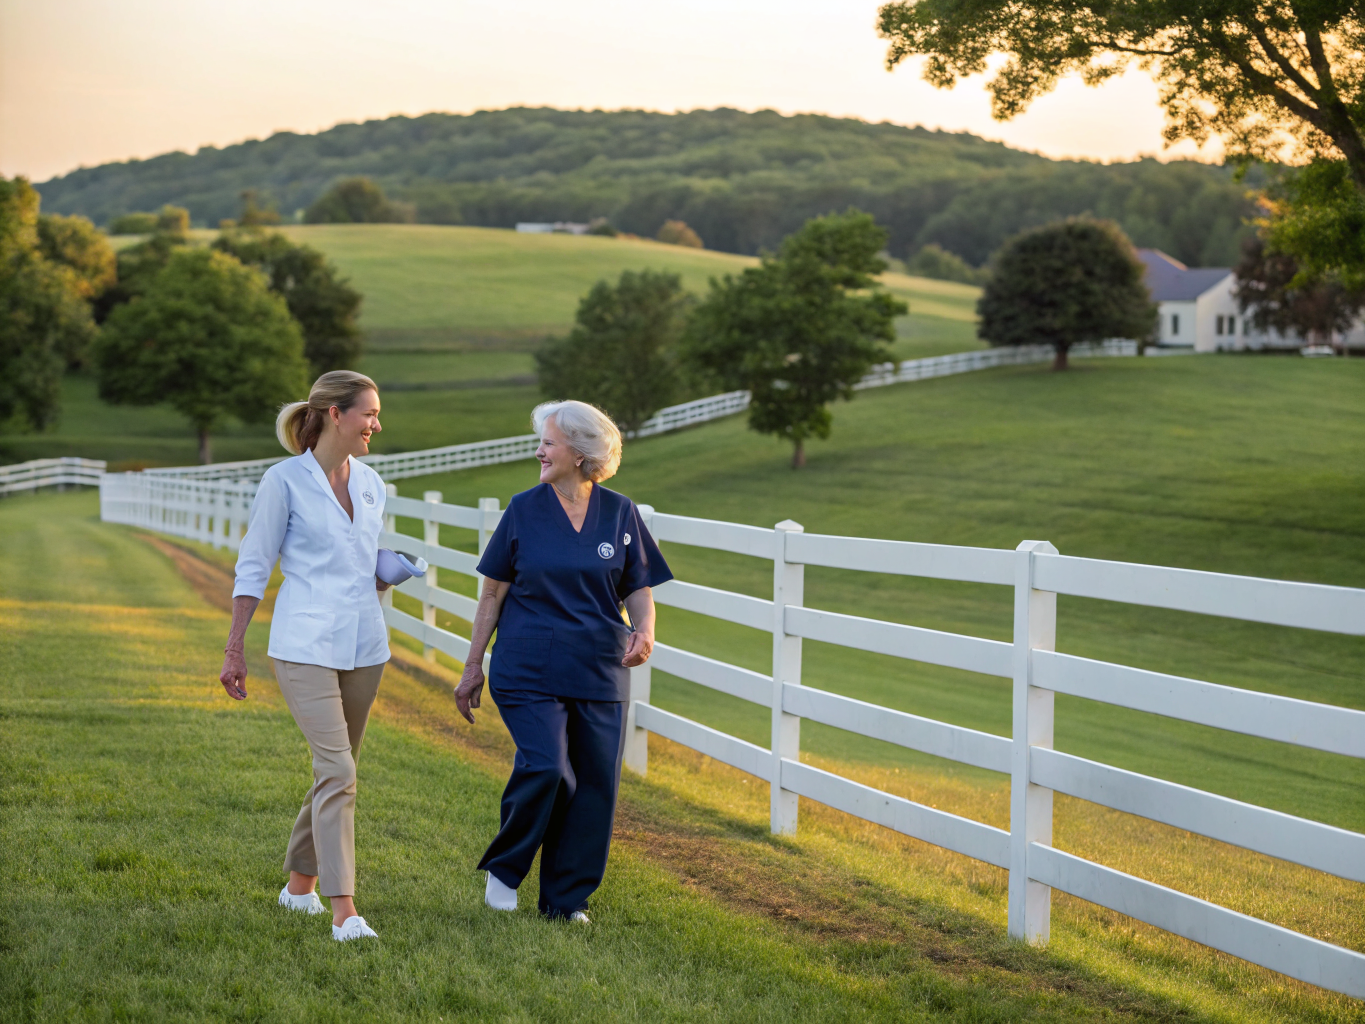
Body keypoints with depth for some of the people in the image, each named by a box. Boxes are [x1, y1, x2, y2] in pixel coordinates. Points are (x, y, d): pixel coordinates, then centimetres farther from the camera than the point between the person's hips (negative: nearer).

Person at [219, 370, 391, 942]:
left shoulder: (371, 484, 11)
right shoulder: (285, 481, -6)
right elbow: (253, 567, -3)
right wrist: (234, 649, -4)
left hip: (364, 645, 6)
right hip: (305, 645, -6)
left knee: (336, 771, 12)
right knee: (338, 770, -15)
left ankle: (300, 883, 29)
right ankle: (344, 912, -17)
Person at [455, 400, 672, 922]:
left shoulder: (619, 513, 4)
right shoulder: (524, 510, 2)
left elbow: (639, 588, 8)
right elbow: (494, 591, 7)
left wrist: (645, 630, -14)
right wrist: (472, 667, 6)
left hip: (599, 673, 2)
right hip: (529, 670, -2)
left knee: (595, 782, 1)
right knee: (545, 769, -17)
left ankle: (566, 898, 15)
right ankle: (504, 868, 7)